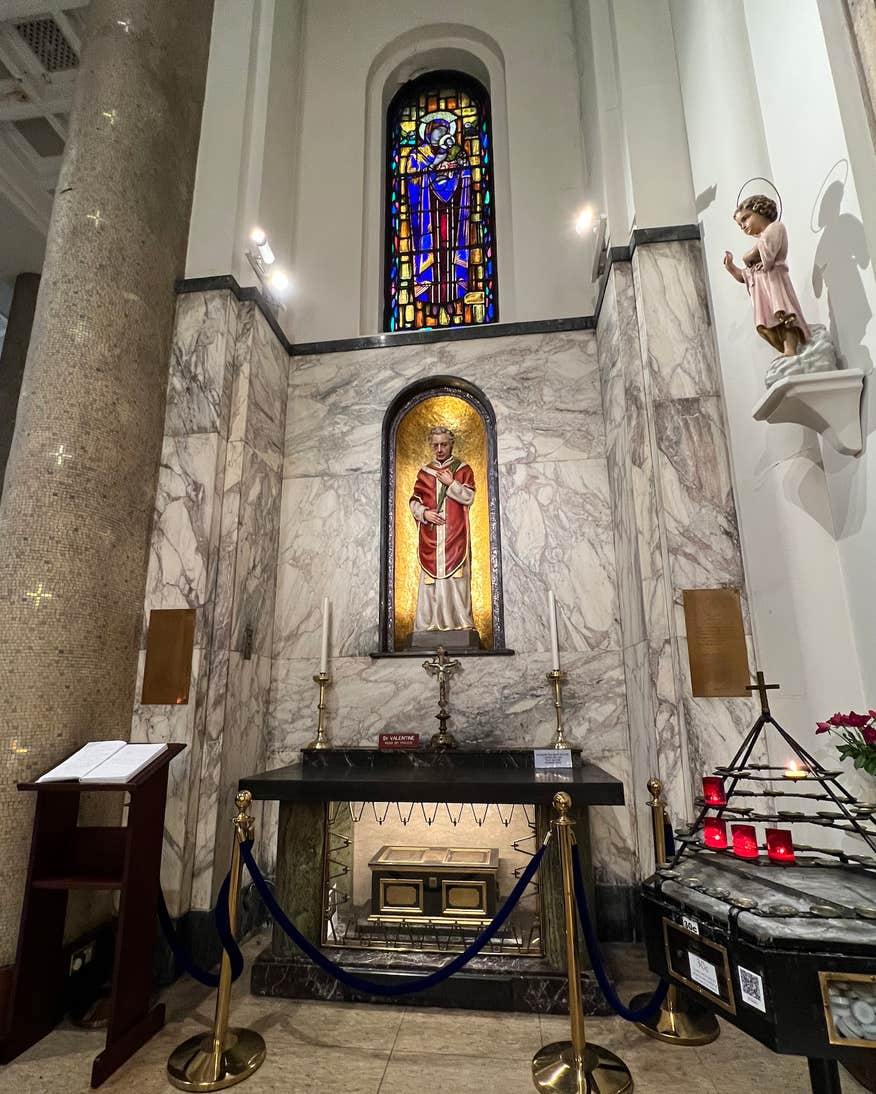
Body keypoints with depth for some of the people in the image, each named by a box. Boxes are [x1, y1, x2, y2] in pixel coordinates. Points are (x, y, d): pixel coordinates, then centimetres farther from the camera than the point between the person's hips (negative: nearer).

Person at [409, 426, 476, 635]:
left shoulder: (463, 469, 10)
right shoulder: (424, 472, 15)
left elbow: (469, 497, 0)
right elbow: (413, 501, 12)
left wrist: (451, 483, -10)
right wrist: (424, 512, -7)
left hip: (456, 535, -2)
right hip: (430, 538, 2)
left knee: (456, 577, -6)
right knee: (430, 577, -2)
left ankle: (460, 622, -2)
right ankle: (429, 624, 1)